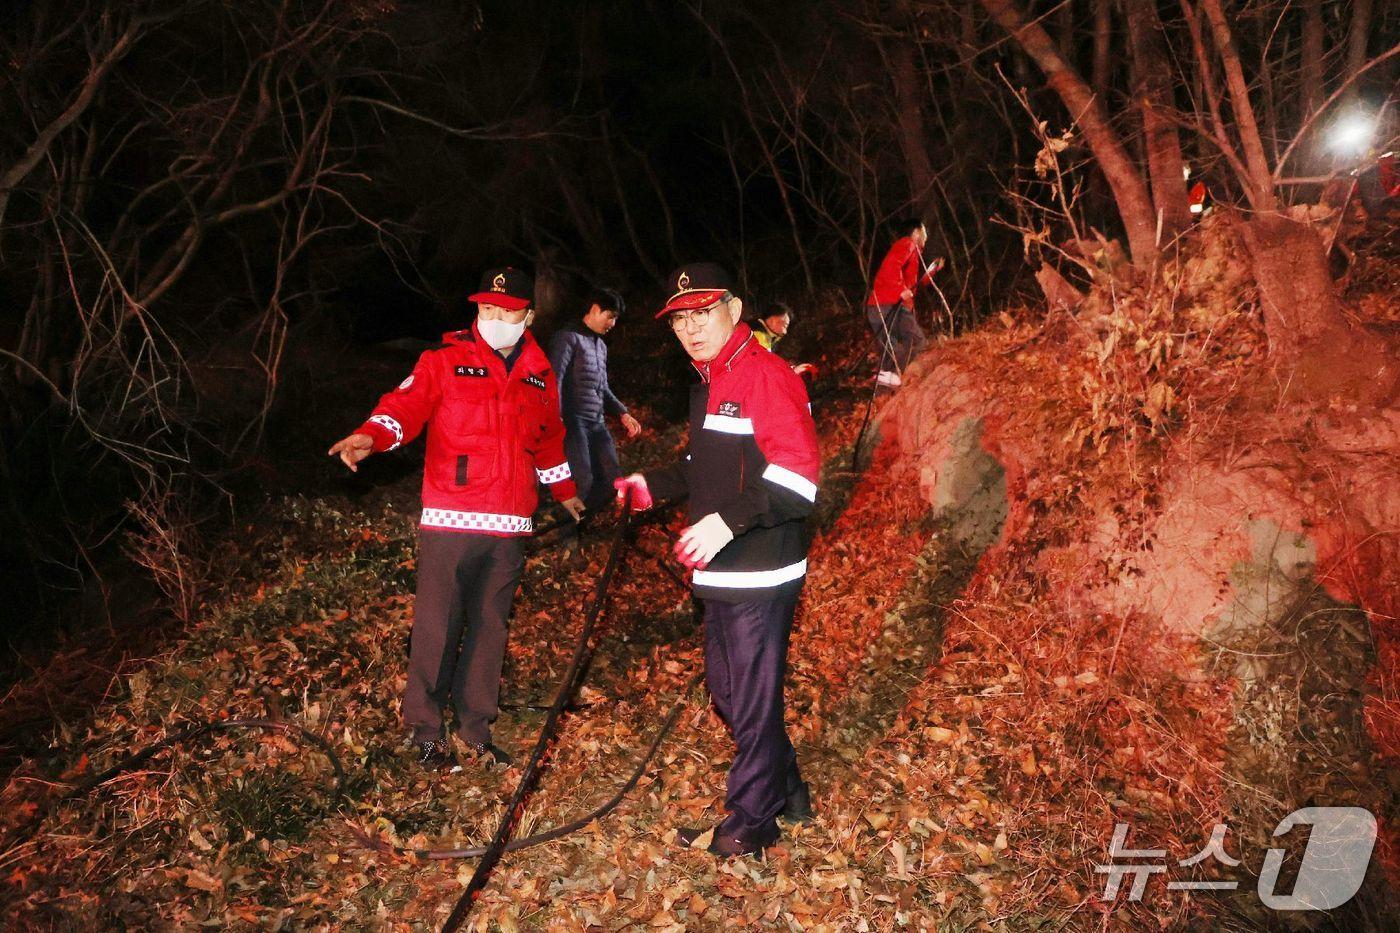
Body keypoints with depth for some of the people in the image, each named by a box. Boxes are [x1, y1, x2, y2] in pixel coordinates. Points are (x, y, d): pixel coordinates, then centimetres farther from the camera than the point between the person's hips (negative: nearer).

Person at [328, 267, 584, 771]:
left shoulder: (539, 375, 14)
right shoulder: (445, 360, 0)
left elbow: (549, 439, 27)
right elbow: (406, 404, -13)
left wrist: (564, 491, 35)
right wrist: (371, 436, -32)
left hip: (510, 526, 4)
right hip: (450, 520, -4)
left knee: (490, 626, 11)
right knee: (437, 626, -1)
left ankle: (476, 727, 24)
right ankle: (424, 729, 15)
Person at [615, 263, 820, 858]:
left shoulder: (765, 375, -16)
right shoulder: (706, 385, 15)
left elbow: (798, 476, -24)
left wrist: (729, 520, -32)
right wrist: (651, 486, 16)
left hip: (761, 576, -10)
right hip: (720, 573, 10)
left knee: (753, 699, 2)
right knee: (726, 691, 20)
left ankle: (750, 823, 21)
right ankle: (787, 792, 38)